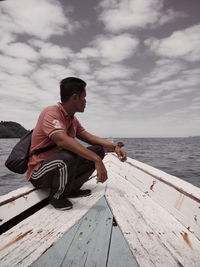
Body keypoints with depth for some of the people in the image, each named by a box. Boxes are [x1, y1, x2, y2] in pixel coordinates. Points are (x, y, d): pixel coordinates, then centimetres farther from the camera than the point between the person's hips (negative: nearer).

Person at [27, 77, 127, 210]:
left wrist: (114, 147, -6)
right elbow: (62, 140, -37)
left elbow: (89, 137, 8)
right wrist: (97, 160, -41)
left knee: (98, 150, 0)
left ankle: (72, 189, 3)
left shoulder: (72, 119, 7)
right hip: (39, 172, -8)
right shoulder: (51, 113, -21)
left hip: (61, 166, 8)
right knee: (67, 157, -40)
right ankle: (56, 196, -9)